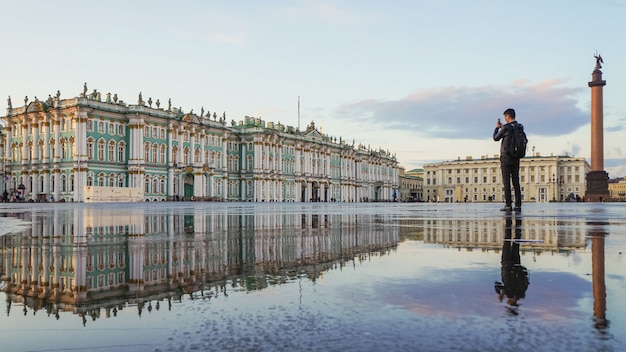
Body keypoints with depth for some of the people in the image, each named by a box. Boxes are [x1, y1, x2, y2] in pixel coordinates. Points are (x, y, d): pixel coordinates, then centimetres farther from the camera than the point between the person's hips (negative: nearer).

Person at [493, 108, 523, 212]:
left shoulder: (506, 127, -13)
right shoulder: (520, 127, 7)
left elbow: (496, 138, -1)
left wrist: (497, 128, 14)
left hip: (506, 157, -6)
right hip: (516, 158, 6)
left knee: (506, 182, -4)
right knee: (516, 181, 7)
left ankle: (508, 205, -6)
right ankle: (518, 205, 6)